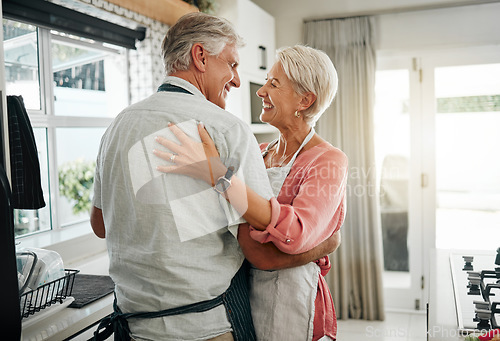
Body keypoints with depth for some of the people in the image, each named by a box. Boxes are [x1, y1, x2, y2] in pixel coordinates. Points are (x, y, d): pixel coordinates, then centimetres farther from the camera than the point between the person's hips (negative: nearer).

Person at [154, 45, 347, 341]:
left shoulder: (329, 161, -14)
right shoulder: (260, 153, 7)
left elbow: (296, 233, -32)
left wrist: (217, 173, -36)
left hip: (291, 307, -6)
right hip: (242, 297, 6)